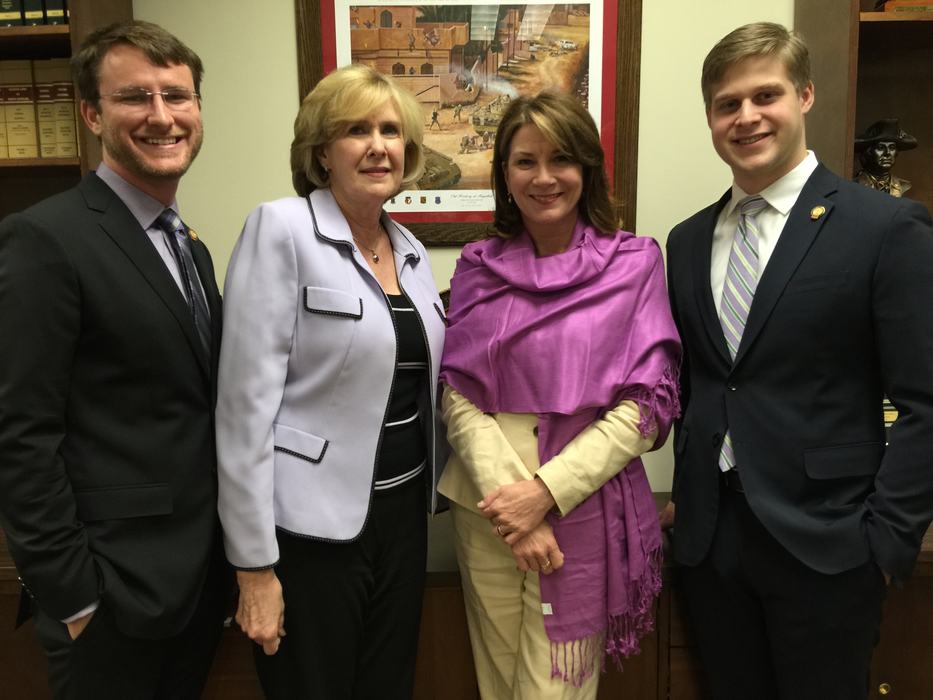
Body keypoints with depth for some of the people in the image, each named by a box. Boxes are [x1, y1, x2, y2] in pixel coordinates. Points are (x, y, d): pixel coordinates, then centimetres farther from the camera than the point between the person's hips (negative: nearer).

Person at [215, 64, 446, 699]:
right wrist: (255, 565, -15)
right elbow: (247, 402, -16)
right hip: (312, 525, -6)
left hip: (402, 514, 6)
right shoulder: (282, 229, -13)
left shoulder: (410, 248, 7)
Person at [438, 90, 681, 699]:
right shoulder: (479, 267, 4)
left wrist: (546, 491, -15)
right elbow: (458, 397, -1)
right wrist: (506, 494, -13)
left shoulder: (634, 264, -2)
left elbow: (644, 406, -7)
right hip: (487, 514, 2)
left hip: (582, 514, -2)